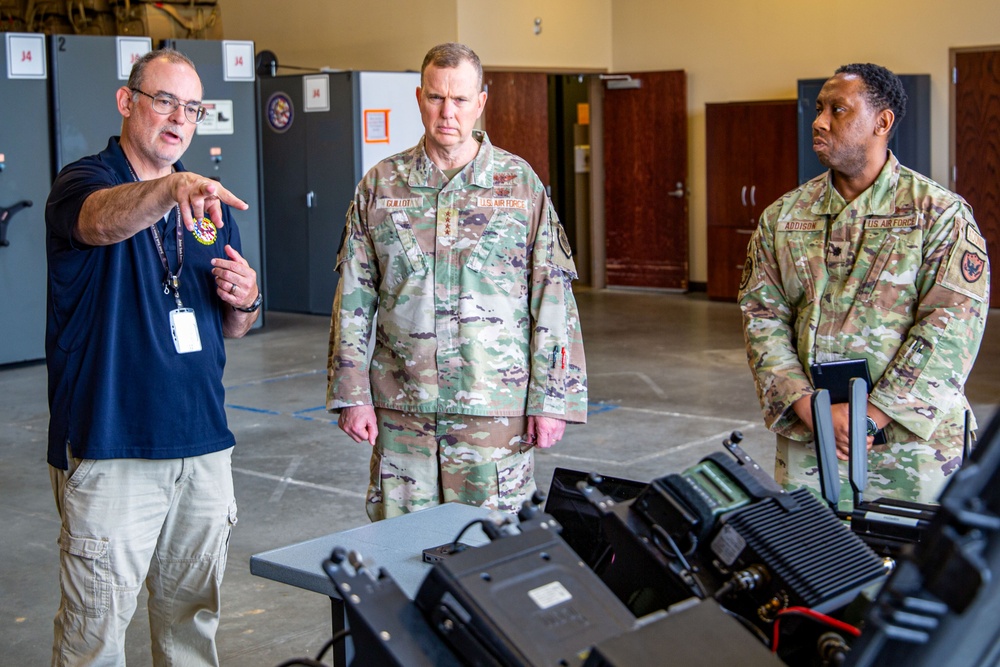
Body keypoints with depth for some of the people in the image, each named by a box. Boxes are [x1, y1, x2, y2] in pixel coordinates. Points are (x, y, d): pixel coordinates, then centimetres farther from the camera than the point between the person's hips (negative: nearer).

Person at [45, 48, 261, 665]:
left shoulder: (209, 203, 14)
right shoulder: (83, 183, -5)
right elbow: (102, 220, -31)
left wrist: (245, 301, -4)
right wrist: (169, 190, -51)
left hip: (203, 442, 6)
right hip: (109, 447, -6)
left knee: (193, 614, 15)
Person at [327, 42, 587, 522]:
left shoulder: (521, 185, 1)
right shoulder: (380, 185, 6)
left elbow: (553, 300, -1)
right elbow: (354, 300, 7)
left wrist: (551, 400, -5)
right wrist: (352, 394, 2)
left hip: (496, 409, -2)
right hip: (401, 410, 2)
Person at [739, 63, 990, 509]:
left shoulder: (940, 213, -3)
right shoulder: (781, 217, 8)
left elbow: (952, 325, -12)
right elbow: (762, 317, 1)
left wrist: (871, 417, -19)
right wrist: (809, 407, -14)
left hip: (912, 441, -3)